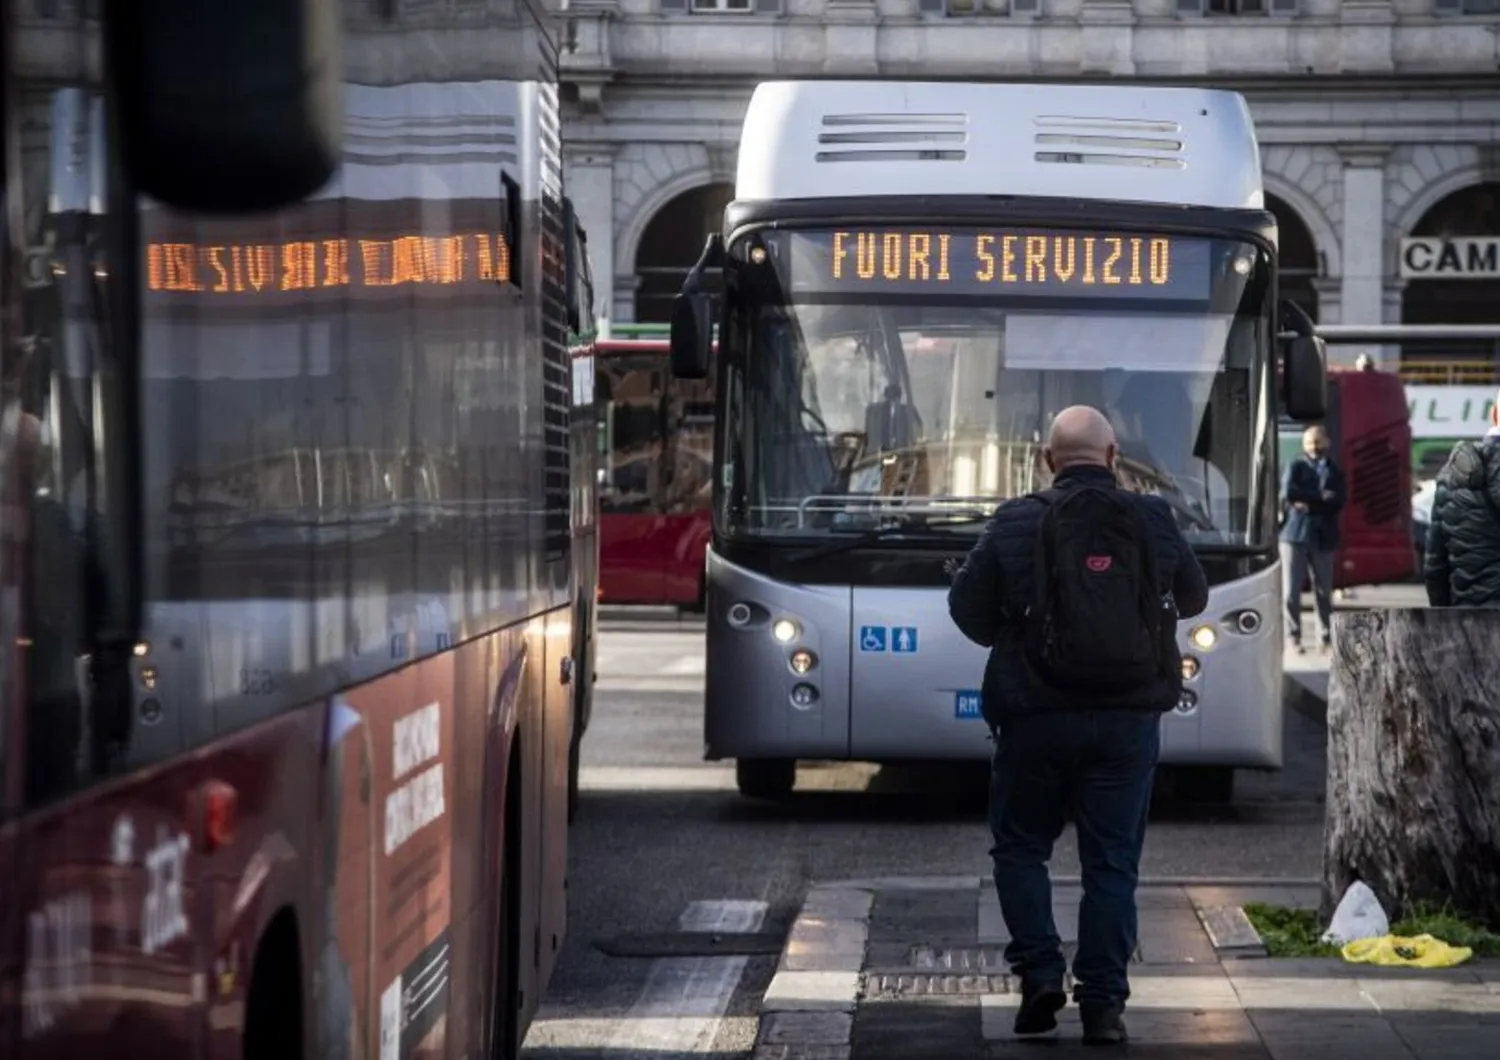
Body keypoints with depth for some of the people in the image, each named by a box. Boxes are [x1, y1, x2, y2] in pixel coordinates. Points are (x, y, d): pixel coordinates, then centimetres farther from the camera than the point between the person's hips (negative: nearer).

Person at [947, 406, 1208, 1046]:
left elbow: (968, 609, 1)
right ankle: (1103, 1003, 3)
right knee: (1112, 862, 6)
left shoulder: (1015, 524, -6)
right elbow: (1193, 600, 17)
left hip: (1036, 714, -1)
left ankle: (1039, 972, 1)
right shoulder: (1154, 522, 1)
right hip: (1129, 719, 1)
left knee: (1020, 847, 15)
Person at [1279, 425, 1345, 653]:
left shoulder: (1335, 472, 13)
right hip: (1295, 533, -2)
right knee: (1292, 591, -4)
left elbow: (1337, 503, -3)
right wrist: (1319, 496, -9)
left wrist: (1308, 504, -11)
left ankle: (1325, 637, 9)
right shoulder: (1296, 467, 6)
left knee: (1324, 591, 3)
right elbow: (1288, 493, -12)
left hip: (1323, 537, 2)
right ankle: (1293, 636, 3)